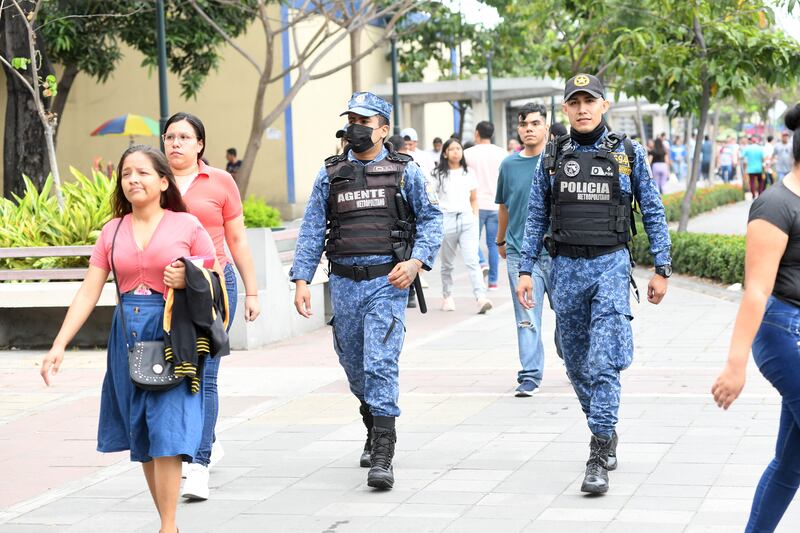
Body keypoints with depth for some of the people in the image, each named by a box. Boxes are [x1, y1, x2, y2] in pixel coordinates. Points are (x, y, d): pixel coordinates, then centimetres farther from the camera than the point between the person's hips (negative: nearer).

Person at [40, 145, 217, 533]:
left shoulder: (186, 226, 0)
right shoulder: (113, 231, 8)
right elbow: (89, 292, 4)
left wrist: (187, 280, -15)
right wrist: (59, 345, -4)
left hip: (172, 337, -4)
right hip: (127, 336, 4)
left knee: (166, 430, -10)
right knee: (142, 437, 8)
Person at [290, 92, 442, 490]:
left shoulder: (404, 171, 2)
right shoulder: (330, 174, 9)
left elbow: (431, 218, 4)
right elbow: (312, 229, 8)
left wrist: (416, 261, -11)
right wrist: (301, 279, 0)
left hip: (387, 281, -4)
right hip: (343, 282, 4)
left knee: (380, 364, -14)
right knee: (354, 366, 14)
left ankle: (382, 458, -14)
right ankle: (374, 430, 40)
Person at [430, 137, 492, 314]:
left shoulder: (469, 174, 12)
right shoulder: (438, 174, 4)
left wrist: (475, 217, 8)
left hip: (467, 219, 1)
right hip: (446, 218, -1)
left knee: (472, 260, -11)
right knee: (447, 263, 8)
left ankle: (481, 298, -21)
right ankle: (447, 297, 21)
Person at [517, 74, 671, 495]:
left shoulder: (628, 154, 2)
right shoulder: (553, 159, 7)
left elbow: (653, 212, 5)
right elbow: (536, 218, 11)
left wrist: (662, 268, 1)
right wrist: (525, 270, 4)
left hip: (611, 265, -3)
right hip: (566, 267, 3)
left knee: (603, 363, -12)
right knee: (576, 363, 10)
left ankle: (599, 458, -12)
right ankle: (606, 432, 31)